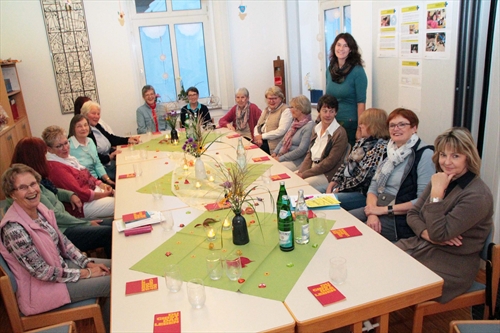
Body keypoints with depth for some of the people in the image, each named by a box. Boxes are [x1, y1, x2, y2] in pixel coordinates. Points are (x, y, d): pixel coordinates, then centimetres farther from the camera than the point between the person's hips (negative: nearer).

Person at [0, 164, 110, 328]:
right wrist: (86, 273, -17)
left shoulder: (40, 209, -4)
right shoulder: (14, 229, -28)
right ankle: (106, 326, 17)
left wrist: (88, 263, -4)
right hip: (42, 286, -8)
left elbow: (62, 241, 6)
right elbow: (43, 273, -24)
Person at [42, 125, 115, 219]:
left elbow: (87, 175, 15)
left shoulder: (67, 157, 9)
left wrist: (101, 185, -2)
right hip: (83, 205, -10)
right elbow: (79, 193, -23)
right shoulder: (55, 167, -21)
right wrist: (104, 194, -16)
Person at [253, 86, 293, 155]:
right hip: (261, 141, 7)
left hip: (274, 145, -6)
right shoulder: (266, 110, 21)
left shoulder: (285, 110, -4)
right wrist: (258, 137, -5)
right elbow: (257, 126, 17)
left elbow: (281, 131, -15)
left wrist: (262, 136, -14)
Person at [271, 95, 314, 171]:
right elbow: (283, 140, 19)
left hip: (296, 161, -8)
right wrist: (275, 153, 3)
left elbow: (301, 150, -19)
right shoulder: (295, 122, 14)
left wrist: (280, 158, -17)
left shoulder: (309, 126, -13)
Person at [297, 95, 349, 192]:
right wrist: (301, 172, -5)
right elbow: (309, 154, 12)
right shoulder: (316, 129, 11)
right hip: (312, 169, 7)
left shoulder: (340, 133, -13)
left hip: (328, 175, -7)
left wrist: (304, 174, -15)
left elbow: (330, 162, -16)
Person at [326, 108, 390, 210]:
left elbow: (364, 178, -22)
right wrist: (334, 181, 0)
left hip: (362, 193, -9)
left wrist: (339, 189, -17)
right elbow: (347, 162, 13)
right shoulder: (362, 141, 9)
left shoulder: (381, 147, -18)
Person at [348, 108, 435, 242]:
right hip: (377, 210, 7)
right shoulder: (391, 152, 12)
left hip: (401, 219, -7)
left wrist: (384, 209, -17)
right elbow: (373, 187, 7)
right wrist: (372, 213, -12)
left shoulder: (424, 154, -11)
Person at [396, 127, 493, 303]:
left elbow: (439, 234, -24)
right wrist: (426, 233, -13)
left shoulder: (477, 195, -18)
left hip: (452, 264, -7)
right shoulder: (441, 180, 5)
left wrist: (437, 192, -24)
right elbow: (412, 213, 8)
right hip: (421, 246, 7)